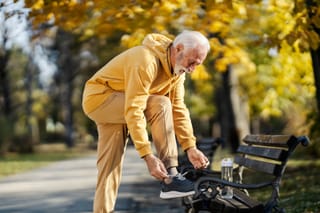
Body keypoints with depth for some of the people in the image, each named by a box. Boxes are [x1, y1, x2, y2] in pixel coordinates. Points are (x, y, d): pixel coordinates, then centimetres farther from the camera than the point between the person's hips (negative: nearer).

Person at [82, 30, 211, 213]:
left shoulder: (178, 68, -2)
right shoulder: (146, 61, -31)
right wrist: (148, 155, -36)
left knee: (110, 166, 4)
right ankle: (170, 178, -24)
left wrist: (190, 147, -12)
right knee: (160, 105, -26)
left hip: (119, 109, 9)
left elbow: (178, 109, -3)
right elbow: (134, 111, -34)